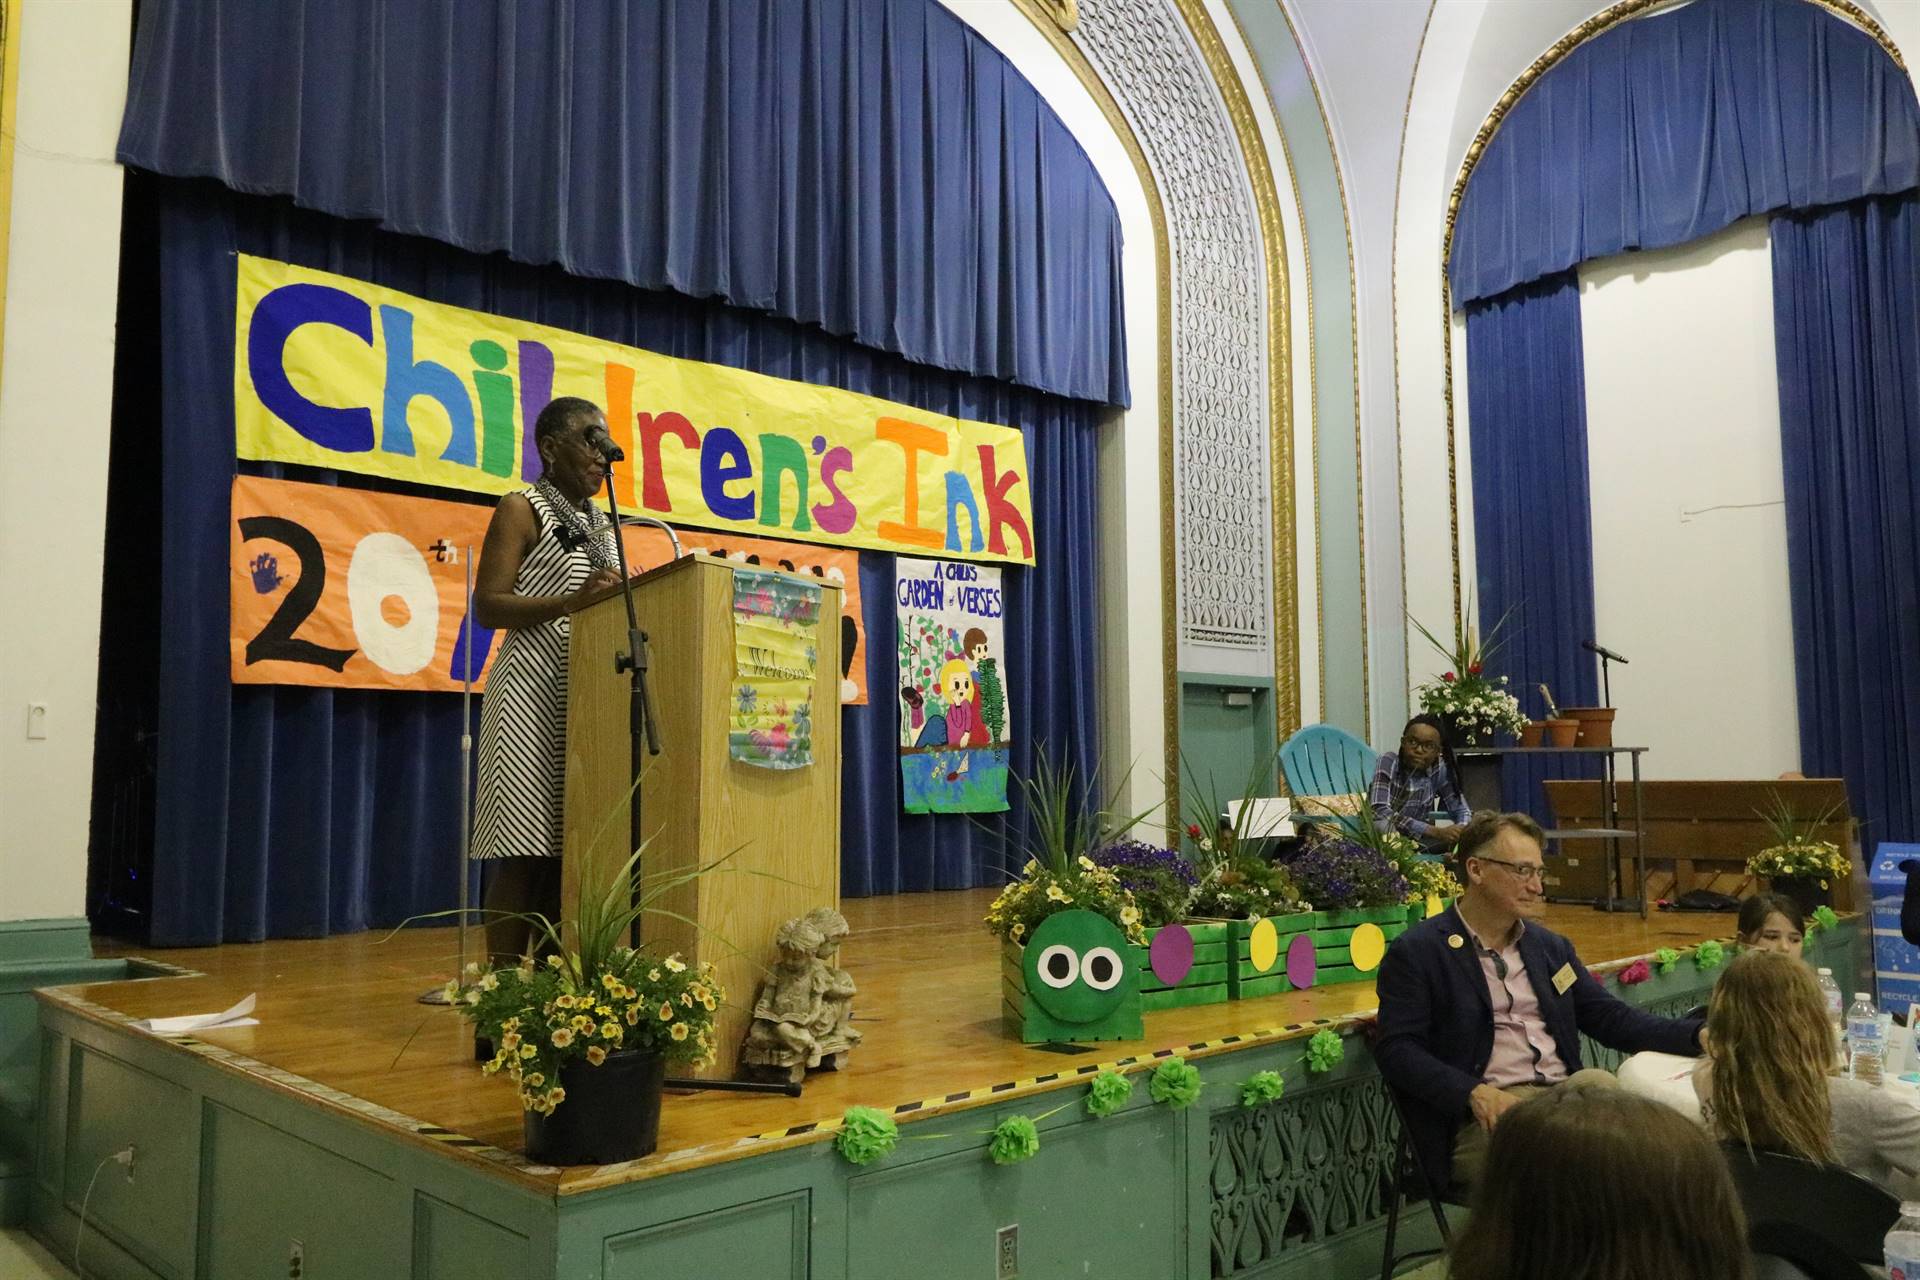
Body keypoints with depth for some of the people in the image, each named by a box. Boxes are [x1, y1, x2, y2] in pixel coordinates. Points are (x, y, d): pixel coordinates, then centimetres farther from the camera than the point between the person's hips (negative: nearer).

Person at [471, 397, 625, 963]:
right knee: (524, 850, -9)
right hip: (533, 693, -7)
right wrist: (571, 601, -20)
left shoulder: (603, 524, 20)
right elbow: (487, 606, -9)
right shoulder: (522, 508, 0)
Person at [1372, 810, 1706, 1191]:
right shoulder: (1416, 952, 0)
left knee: (1597, 1082, -28)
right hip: (1486, 1117, -6)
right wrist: (1475, 1092, -21)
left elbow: (1611, 1017, 21)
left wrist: (1697, 1035, 5)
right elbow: (1396, 1048, -7)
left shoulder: (1551, 946, 22)